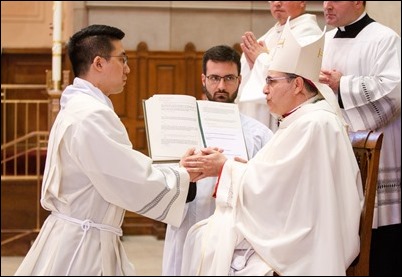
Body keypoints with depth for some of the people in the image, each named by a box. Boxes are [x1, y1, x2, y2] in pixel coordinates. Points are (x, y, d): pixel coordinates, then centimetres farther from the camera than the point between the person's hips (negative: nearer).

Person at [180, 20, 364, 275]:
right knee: (202, 237, 2)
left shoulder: (312, 125, -20)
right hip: (292, 232, 10)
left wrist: (225, 167, -7)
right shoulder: (306, 119, 13)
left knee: (209, 246, -12)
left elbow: (269, 185, -20)